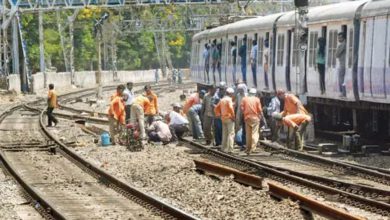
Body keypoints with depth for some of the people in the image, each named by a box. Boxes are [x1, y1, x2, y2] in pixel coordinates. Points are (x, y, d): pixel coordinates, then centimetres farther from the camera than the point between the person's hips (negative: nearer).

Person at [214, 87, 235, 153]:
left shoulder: (222, 100, 16)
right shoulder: (229, 99, -10)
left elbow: (216, 108, 21)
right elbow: (230, 108, -25)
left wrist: (219, 115, 19)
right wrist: (233, 116, -17)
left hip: (223, 118, 8)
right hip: (229, 118, -8)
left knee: (224, 134, 14)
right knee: (231, 134, -8)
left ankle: (224, 148, 18)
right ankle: (230, 149, -15)